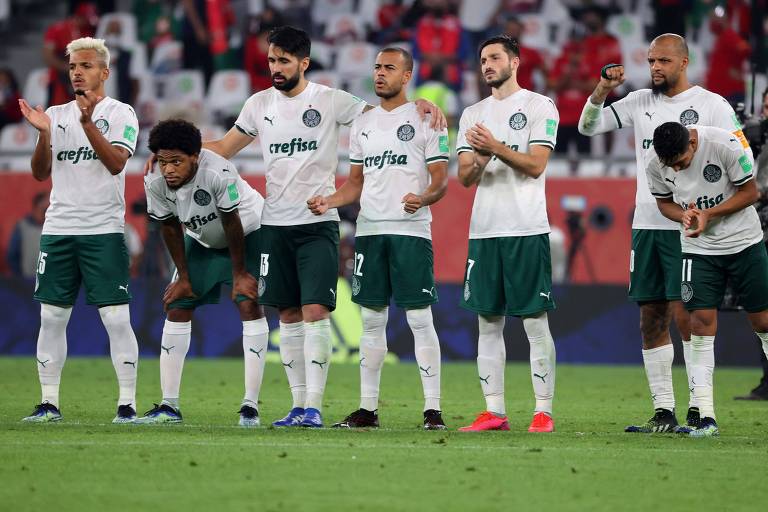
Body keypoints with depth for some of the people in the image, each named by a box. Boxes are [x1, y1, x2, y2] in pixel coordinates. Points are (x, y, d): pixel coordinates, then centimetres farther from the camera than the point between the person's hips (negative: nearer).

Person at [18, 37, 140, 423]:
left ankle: (127, 403, -4)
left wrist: (88, 123, -23)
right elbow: (41, 173, 7)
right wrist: (43, 133, -9)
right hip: (58, 229, 4)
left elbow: (116, 162, -14)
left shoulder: (120, 114, 1)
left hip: (104, 231, -4)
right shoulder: (57, 115, 12)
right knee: (51, 317, 3)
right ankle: (49, 403, 9)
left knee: (116, 318, -7)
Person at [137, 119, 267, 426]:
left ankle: (250, 405, -18)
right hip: (203, 240, 5)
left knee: (249, 305, -18)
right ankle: (169, 405, 2)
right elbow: (171, 229, -8)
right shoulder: (155, 183, -24)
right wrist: (184, 277, -2)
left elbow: (232, 225, -26)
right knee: (177, 307, -2)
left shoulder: (218, 173, -38)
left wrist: (239, 274, -16)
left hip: (248, 232, -5)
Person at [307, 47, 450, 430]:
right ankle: (368, 408, 11)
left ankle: (433, 409, -5)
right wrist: (329, 201, 2)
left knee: (420, 319, -6)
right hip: (369, 230, 5)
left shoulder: (425, 119, -1)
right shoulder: (363, 124, 16)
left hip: (411, 230, -5)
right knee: (372, 320, 7)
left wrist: (423, 198, -25)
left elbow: (441, 179, -5)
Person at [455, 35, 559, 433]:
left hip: (527, 231, -5)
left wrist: (496, 147, -21)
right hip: (484, 231, 5)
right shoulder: (473, 114, 16)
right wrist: (480, 158, -12)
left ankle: (543, 412, -4)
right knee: (488, 322, 5)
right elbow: (465, 178, 9)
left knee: (536, 323, -5)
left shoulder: (539, 107, 0)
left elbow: (536, 165, -10)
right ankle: (494, 411, 9)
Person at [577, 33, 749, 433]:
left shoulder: (711, 105, -2)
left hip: (688, 229, -6)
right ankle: (663, 411, 8)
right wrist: (602, 91, -3)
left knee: (685, 316, -11)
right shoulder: (639, 102, 12)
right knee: (651, 321, 4)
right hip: (646, 224, 6)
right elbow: (588, 127, 15)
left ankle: (698, 410, -8)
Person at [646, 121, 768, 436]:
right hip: (698, 248, 2)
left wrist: (708, 214, -23)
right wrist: (684, 215, -17)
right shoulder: (656, 165, -12)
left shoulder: (725, 146, -22)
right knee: (701, 324, -9)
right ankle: (706, 418, -10)